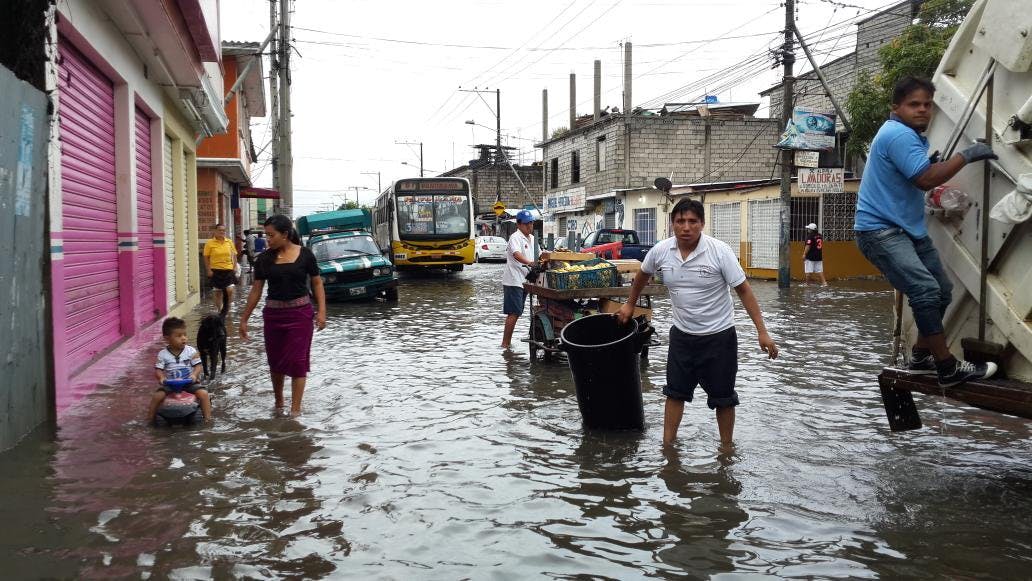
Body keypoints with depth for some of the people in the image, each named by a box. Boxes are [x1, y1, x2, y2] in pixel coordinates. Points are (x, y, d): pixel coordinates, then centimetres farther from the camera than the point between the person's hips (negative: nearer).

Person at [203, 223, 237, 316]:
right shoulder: (210, 243, -4)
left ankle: (225, 308, 11)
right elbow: (206, 257, -2)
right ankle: (219, 310, 22)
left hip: (228, 270, 1)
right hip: (216, 271, -1)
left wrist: (234, 267, 2)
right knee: (218, 291, 8)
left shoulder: (230, 242, 5)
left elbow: (234, 255, 12)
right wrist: (208, 270, -8)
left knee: (230, 290, -10)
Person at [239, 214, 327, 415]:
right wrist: (244, 319, 8)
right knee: (275, 360, 12)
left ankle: (295, 409, 1)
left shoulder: (305, 255, -5)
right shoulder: (264, 259, 0)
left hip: (300, 313, -2)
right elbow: (256, 290, 6)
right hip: (273, 314, 3)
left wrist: (321, 311, -7)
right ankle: (278, 402, 32)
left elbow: (317, 283, 2)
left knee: (298, 361, -3)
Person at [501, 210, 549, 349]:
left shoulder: (532, 238, 16)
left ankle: (507, 343, 18)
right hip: (513, 281, -9)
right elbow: (516, 255, -30)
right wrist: (530, 263, -45)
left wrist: (544, 256, 4)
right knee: (514, 313, -11)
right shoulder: (515, 237, -12)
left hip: (524, 280, 9)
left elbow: (538, 255, 25)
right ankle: (505, 344, -7)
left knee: (516, 313, 11)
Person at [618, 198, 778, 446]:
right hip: (682, 335, 4)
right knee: (675, 392, 11)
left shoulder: (720, 251, -19)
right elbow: (643, 275, 13)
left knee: (723, 397, 7)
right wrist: (630, 304, 23)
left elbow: (743, 290, -15)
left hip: (719, 335, -3)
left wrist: (762, 332, -18)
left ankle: (727, 449, 22)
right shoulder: (661, 251, -8)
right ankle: (667, 445, 22)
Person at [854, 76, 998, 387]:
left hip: (909, 228, 11)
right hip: (879, 228, -11)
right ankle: (949, 369, -19)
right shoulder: (898, 134, -18)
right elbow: (926, 180, -26)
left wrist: (931, 163, 7)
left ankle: (921, 357, 26)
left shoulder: (912, 136, 16)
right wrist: (967, 155, -18)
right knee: (925, 290, -23)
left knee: (942, 290, 13)